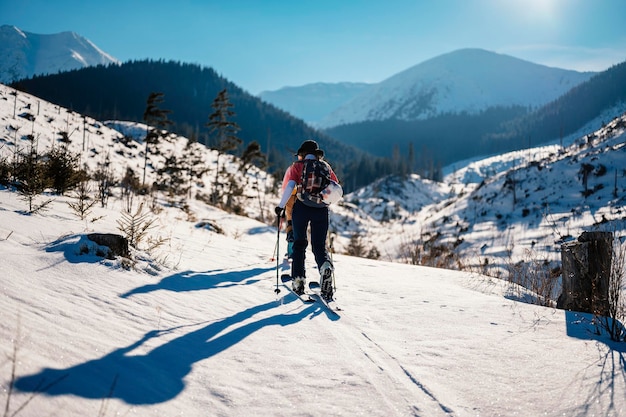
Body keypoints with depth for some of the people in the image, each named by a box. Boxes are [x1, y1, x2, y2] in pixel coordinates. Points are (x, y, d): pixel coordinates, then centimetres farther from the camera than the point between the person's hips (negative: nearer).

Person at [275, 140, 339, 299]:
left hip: (301, 207, -1)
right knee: (319, 245, 7)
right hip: (321, 210, 1)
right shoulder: (325, 166, 15)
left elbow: (289, 186, -8)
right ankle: (326, 265, -25)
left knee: (299, 244, 14)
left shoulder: (297, 166, 7)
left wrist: (281, 206, -2)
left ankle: (298, 280, 7)